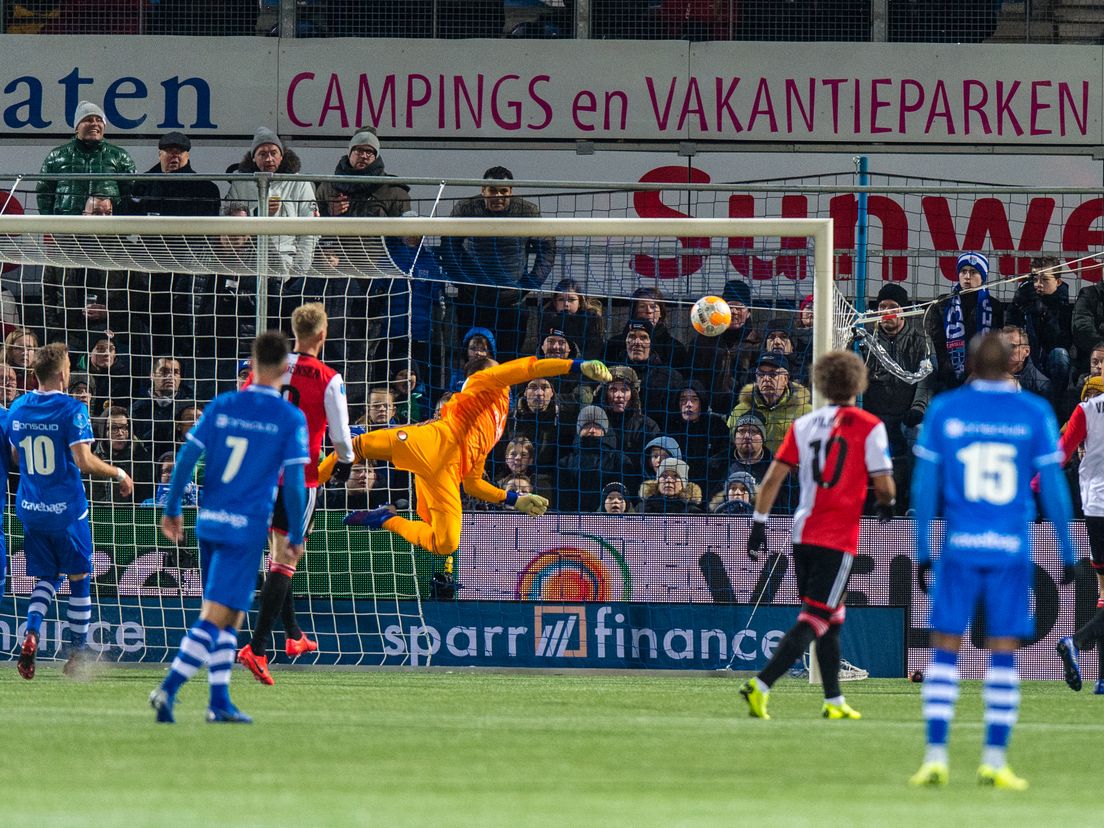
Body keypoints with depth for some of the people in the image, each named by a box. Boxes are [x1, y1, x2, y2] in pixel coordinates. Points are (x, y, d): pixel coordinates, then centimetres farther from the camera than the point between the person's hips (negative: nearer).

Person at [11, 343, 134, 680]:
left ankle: (31, 632, -11)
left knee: (45, 578, 16)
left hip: (30, 509, 5)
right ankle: (78, 654, 17)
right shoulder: (71, 409, -14)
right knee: (79, 577, 12)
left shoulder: (18, 408, 4)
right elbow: (84, 462, -20)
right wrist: (119, 473, -5)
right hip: (66, 509, -5)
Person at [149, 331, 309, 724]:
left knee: (228, 616, 17)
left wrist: (172, 510, 10)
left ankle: (219, 700, 16)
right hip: (247, 528, -5)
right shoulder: (291, 419, -6)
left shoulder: (222, 406, 4)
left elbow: (186, 458, 0)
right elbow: (294, 482, -9)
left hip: (209, 522, 5)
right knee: (216, 617, -5)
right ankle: (168, 688, -17)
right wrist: (296, 536, 1)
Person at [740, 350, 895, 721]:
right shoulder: (869, 427, -6)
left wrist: (759, 522, 6)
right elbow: (883, 485, -6)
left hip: (803, 534, 6)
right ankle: (761, 685, -20)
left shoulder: (803, 425, 7)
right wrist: (886, 505, 15)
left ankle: (833, 701, 23)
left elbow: (773, 478, 2)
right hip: (838, 538, -6)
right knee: (814, 620, -6)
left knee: (832, 618, 19)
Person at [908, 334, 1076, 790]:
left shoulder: (944, 410, 2)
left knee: (945, 650, 6)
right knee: (1003, 653, 5)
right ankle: (994, 761, 2)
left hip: (959, 548, 0)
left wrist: (922, 550, 8)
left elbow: (924, 484, 2)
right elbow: (1053, 486, 0)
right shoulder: (1035, 414, 1)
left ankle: (935, 757, -1)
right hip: (1011, 550, 0)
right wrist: (1067, 553, 7)